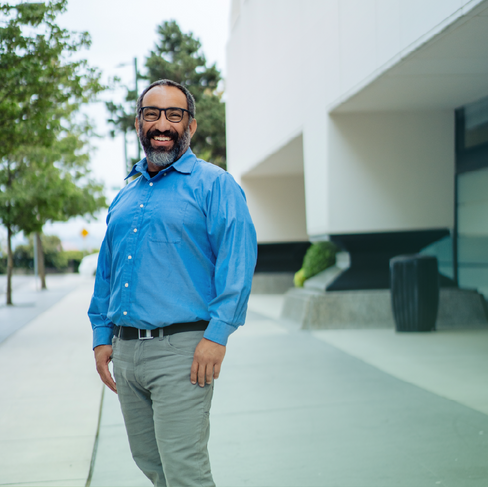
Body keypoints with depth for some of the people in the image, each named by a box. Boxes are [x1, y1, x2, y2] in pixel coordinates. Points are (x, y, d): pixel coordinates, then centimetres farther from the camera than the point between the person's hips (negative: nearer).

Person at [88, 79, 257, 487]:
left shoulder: (213, 184, -2)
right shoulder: (125, 197, 18)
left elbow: (238, 258, -12)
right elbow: (106, 272, 22)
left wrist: (217, 334, -19)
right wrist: (102, 337, 14)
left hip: (182, 348, -7)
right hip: (126, 351, 7)